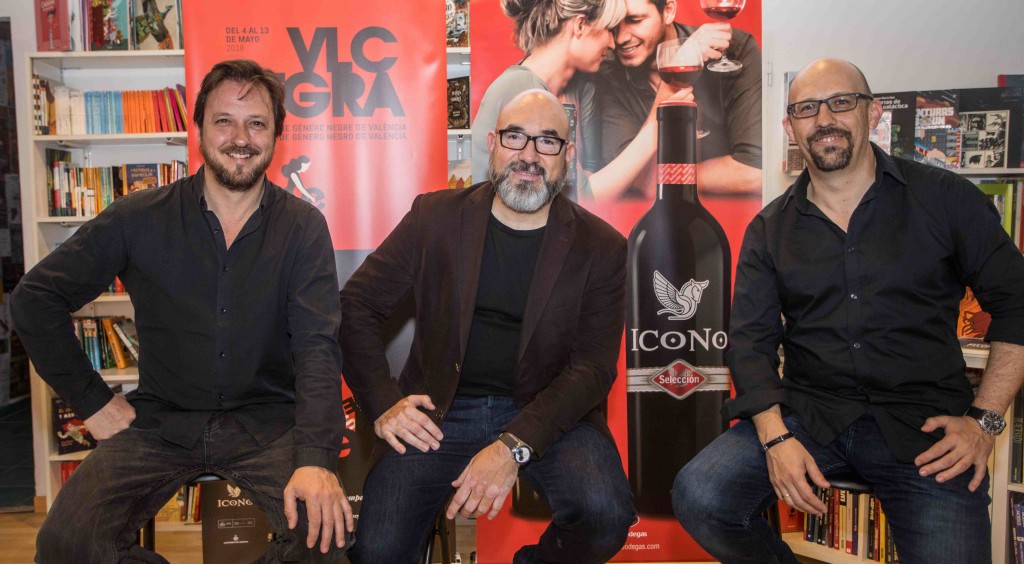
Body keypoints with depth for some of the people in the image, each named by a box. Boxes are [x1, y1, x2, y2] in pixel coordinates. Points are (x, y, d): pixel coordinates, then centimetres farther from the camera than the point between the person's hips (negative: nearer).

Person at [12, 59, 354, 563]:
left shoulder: (303, 228, -3)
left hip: (266, 421, -1)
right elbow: (35, 298, 6)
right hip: (160, 421, 1)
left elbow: (318, 347, -12)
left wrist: (316, 459, -27)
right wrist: (92, 400, 0)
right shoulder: (139, 218, -1)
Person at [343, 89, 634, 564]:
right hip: (438, 413, 0)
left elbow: (592, 366, -7)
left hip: (547, 415, 0)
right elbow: (356, 303, 6)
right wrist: (383, 404, -7)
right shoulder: (434, 217, 3)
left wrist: (513, 446, -20)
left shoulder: (600, 248, 0)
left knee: (606, 516, -25)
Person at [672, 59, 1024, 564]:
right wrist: (775, 437, -11)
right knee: (699, 497, -20)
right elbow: (751, 338, 3)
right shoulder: (770, 229, 8)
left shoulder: (945, 199, 3)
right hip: (808, 411, 2)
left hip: (923, 424, -1)